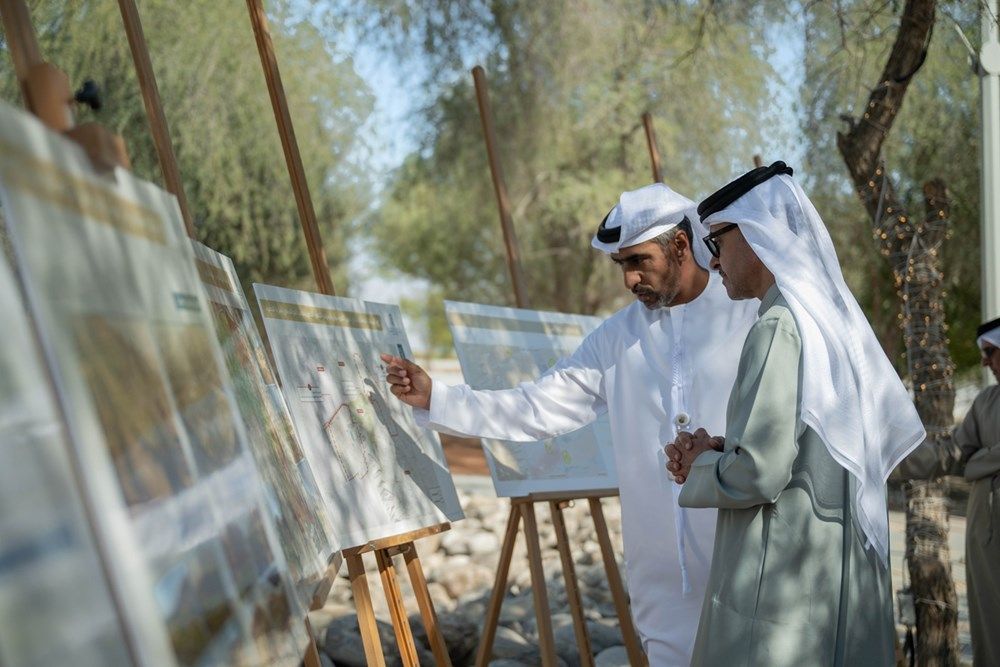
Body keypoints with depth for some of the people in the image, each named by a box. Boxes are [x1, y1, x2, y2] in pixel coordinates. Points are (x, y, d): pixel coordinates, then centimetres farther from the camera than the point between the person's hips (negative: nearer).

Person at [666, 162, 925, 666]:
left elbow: (757, 474, -21)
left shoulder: (779, 328, -16)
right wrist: (714, 453, 8)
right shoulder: (836, 322, 10)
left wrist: (698, 468, -2)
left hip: (783, 587, -9)